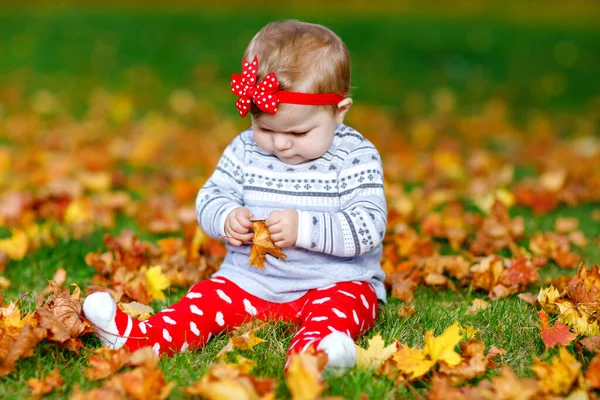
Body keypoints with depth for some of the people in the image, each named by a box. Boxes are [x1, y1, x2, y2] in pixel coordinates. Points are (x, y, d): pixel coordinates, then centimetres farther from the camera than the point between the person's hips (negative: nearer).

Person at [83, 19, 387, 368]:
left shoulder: (356, 158, -9)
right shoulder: (245, 150, 5)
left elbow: (369, 227, -17)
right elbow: (211, 198, 10)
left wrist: (304, 227, -30)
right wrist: (227, 218, -15)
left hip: (335, 280, -4)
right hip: (250, 278, 5)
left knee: (342, 304, -33)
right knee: (207, 300, -15)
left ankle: (310, 350, -61)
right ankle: (140, 337, -32)